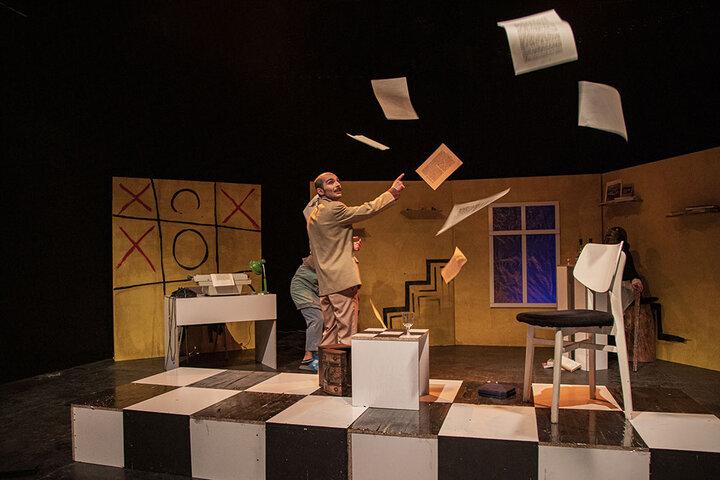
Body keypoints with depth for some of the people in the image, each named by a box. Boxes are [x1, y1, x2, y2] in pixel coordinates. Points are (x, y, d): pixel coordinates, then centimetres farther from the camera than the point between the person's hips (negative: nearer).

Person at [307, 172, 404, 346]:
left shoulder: (313, 213, 18)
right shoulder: (334, 209, -11)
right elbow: (367, 210, -11)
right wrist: (392, 192, -4)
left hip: (325, 284, 10)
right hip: (342, 279, -9)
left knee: (329, 331, 13)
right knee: (346, 333, -6)